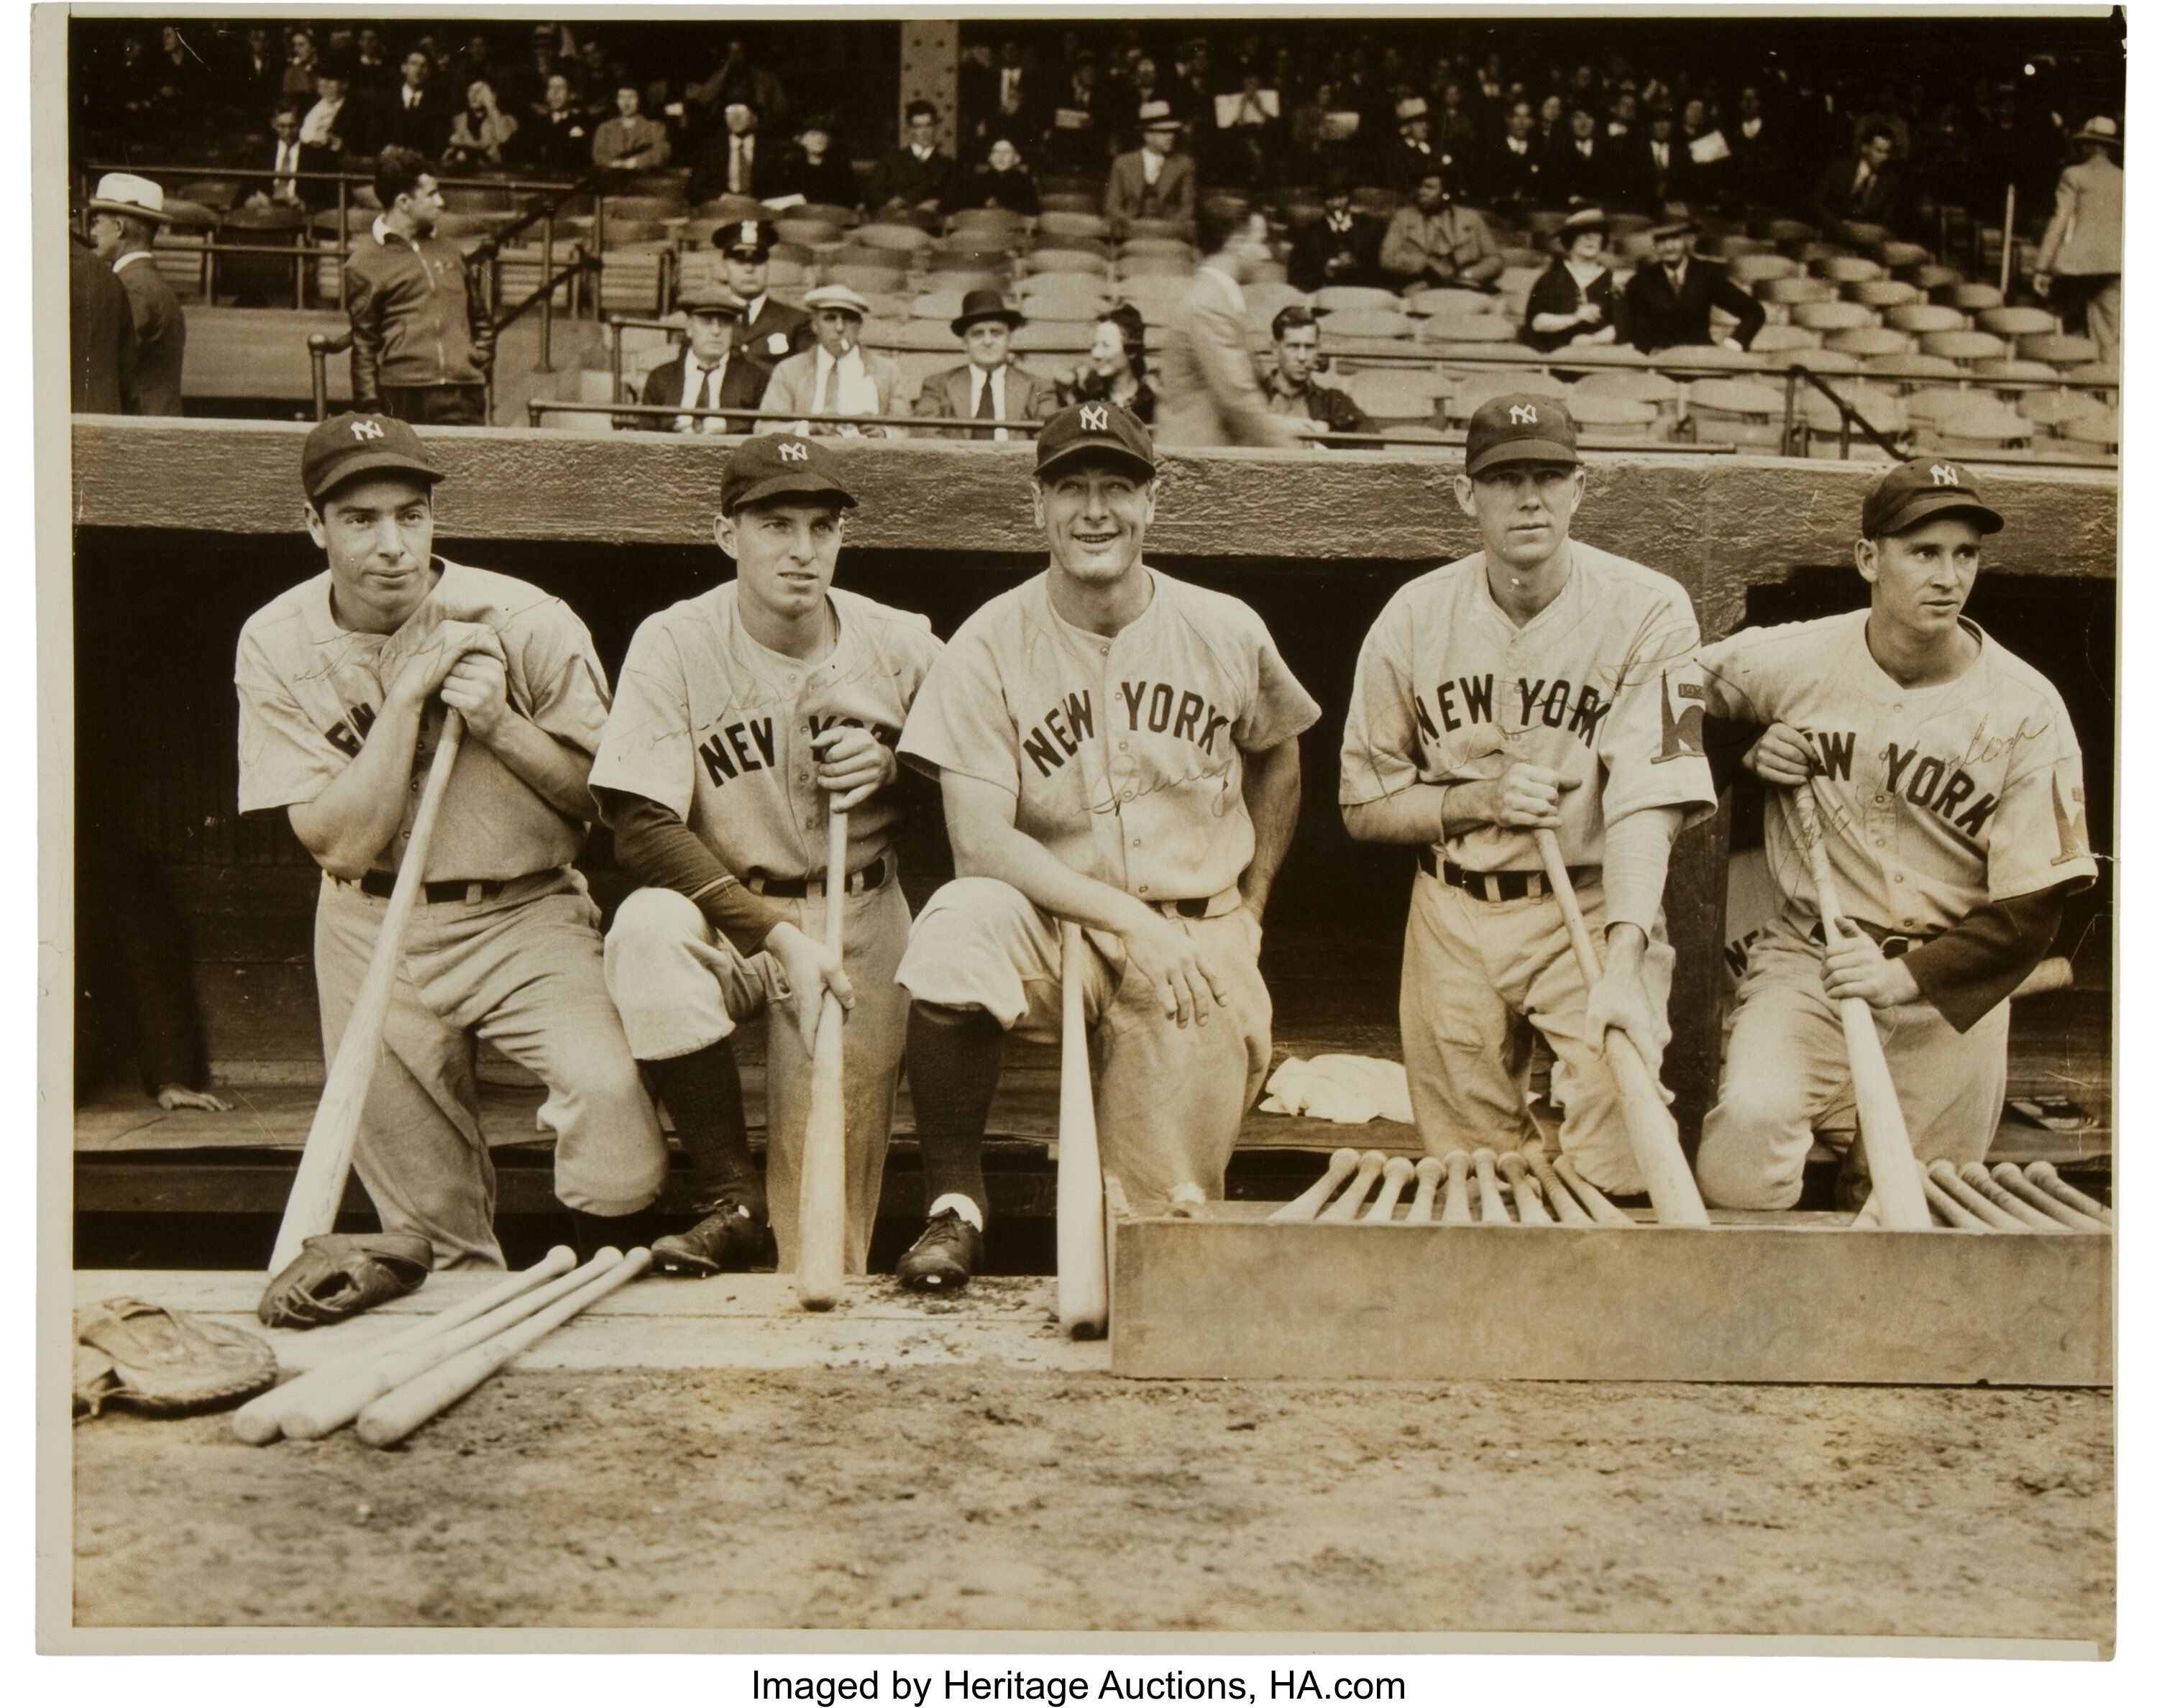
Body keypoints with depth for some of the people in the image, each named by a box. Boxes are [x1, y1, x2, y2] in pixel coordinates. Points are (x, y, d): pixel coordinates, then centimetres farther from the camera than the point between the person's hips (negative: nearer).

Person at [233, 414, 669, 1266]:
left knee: (607, 1088, -25)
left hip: (525, 914, -2)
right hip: (373, 932, 2)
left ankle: (601, 1262, 0)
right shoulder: (277, 645, -7)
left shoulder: (528, 622, -13)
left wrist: (500, 723, -21)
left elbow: (610, 798, -6)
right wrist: (406, 694, -21)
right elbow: (341, 843, -14)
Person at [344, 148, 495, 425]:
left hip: (464, 397, 4)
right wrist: (371, 410, -3)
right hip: (402, 398, -4)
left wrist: (481, 359, 14)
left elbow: (480, 319, 31)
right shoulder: (364, 262, 5)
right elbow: (362, 344, 2)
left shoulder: (450, 252, 21)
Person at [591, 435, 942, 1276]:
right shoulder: (674, 644, -9)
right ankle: (731, 1197, -21)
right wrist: (779, 937, -26)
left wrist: (890, 769, -15)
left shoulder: (903, 648, -3)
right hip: (728, 914, 0)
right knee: (649, 926, -35)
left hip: (860, 921, 0)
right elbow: (642, 828, -16)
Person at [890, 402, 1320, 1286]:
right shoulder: (990, 644, -7)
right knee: (961, 921, -36)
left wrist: (1244, 909, 10)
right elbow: (979, 841, -15)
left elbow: (1279, 757, 21)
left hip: (1198, 936, 1)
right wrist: (1130, 919, -24)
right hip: (1052, 924, -1)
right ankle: (953, 1203, -21)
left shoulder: (1226, 632, 2)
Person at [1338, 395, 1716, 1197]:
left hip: (1596, 912, -2)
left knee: (1612, 1177, -15)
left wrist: (1623, 964, -34)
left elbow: (1645, 802, -20)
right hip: (1453, 919, 3)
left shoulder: (1649, 611, -11)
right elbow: (1364, 808, 5)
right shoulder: (1414, 618, -2)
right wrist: (1479, 802, -14)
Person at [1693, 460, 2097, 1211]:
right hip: (1805, 959, 0)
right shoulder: (1790, 661, -5)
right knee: (1751, 1118, -27)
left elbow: (2031, 910, -9)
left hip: (1950, 988, 1)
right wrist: (1750, 752, -6)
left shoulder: (2027, 713, -8)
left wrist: (1907, 976, -22)